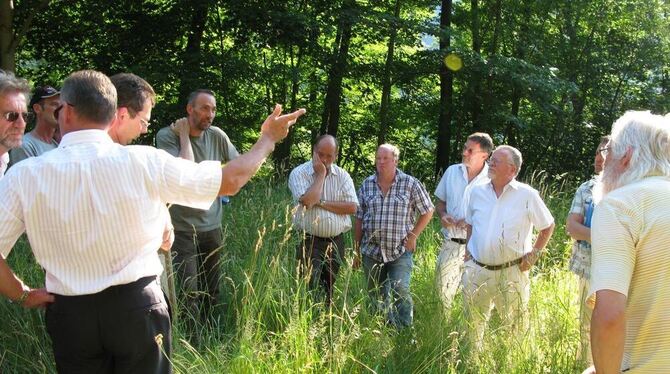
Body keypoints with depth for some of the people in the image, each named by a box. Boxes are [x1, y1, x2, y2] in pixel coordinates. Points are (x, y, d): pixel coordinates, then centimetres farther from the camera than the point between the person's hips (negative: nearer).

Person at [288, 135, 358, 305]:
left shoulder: (342, 175, 7)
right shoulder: (299, 173, -3)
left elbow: (352, 207, -4)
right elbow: (307, 201, -20)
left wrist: (322, 203, -11)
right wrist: (320, 174, -10)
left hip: (336, 242, 4)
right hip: (310, 241, -4)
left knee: (329, 291, 11)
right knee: (311, 289, -15)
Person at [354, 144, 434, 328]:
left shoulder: (410, 184, -4)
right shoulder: (367, 184, 4)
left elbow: (427, 212, 4)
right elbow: (359, 219, 8)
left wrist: (413, 236, -4)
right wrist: (357, 250, 8)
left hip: (400, 252, -3)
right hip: (371, 251, 3)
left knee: (400, 291, -16)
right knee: (375, 296, 10)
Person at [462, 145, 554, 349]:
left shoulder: (527, 195, -5)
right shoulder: (477, 192, 6)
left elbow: (548, 226, 5)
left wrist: (533, 254, 0)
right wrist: (468, 250, 11)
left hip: (511, 272, -3)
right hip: (477, 270, 4)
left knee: (514, 327, 6)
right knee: (472, 323, 14)